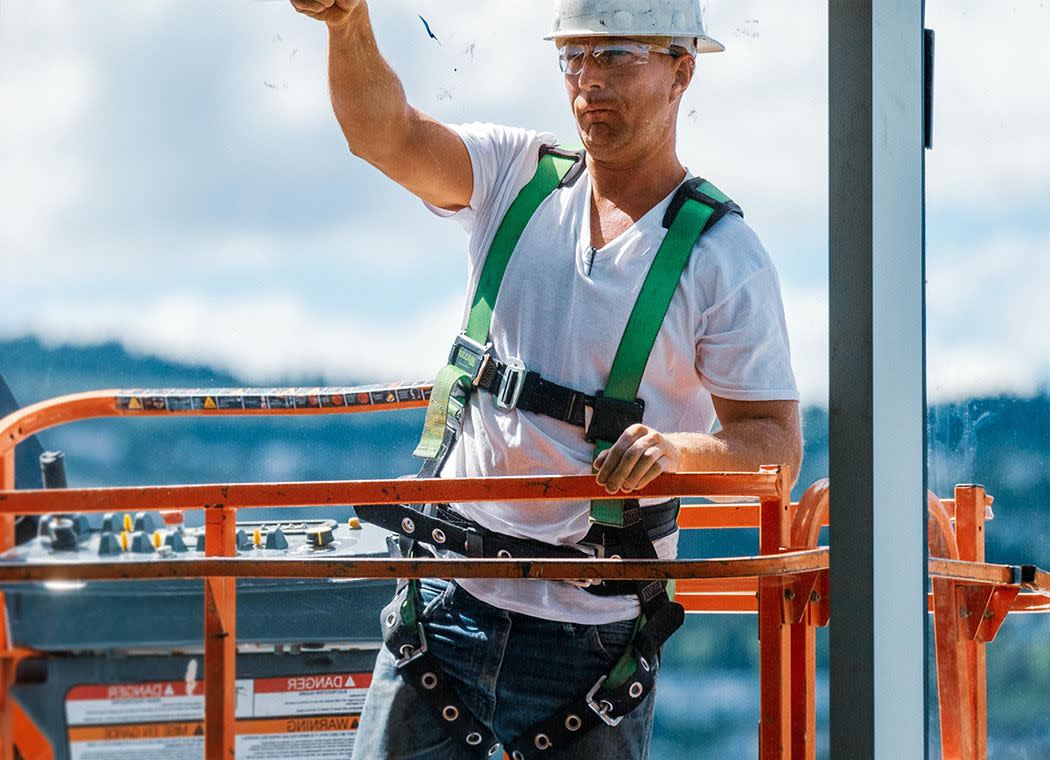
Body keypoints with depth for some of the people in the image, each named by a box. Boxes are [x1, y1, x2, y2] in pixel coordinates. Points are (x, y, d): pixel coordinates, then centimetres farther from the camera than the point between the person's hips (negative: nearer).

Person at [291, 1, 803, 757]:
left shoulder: (726, 257, -5)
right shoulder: (516, 176, 5)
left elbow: (777, 443, -6)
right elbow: (384, 133, -12)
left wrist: (680, 449, -26)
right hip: (451, 601, 3)